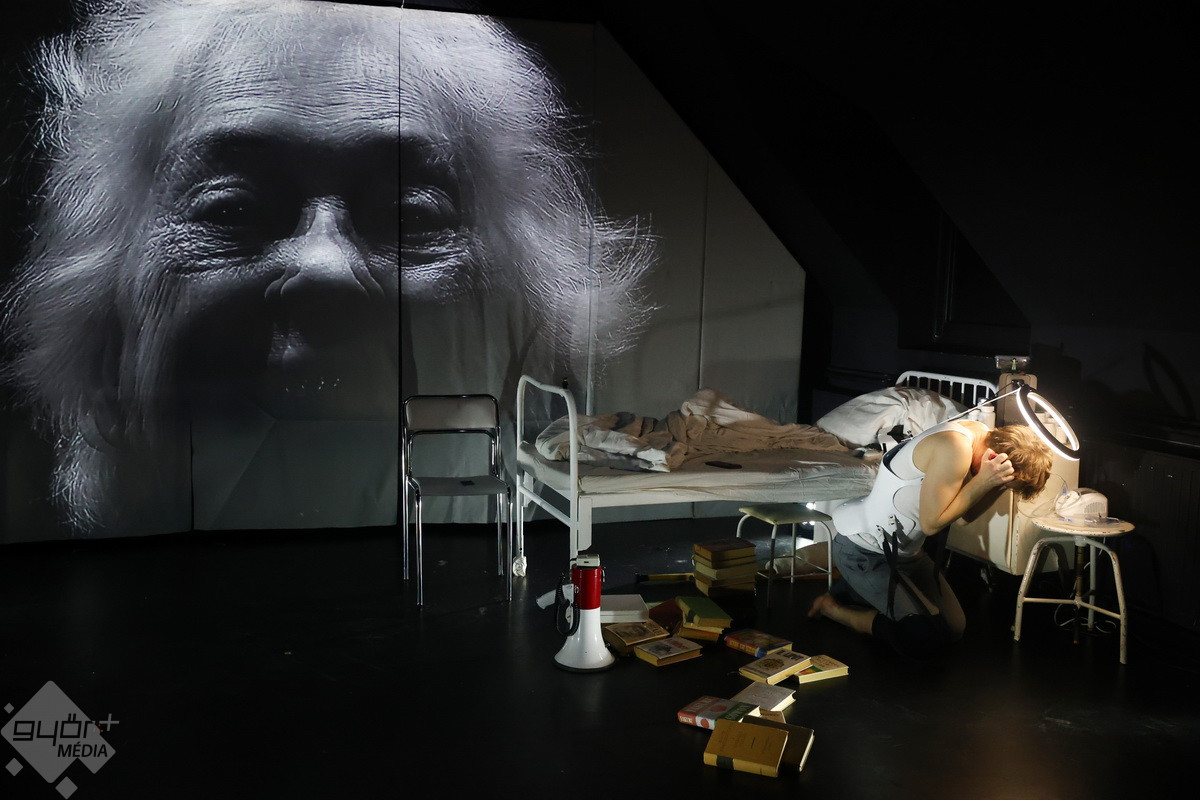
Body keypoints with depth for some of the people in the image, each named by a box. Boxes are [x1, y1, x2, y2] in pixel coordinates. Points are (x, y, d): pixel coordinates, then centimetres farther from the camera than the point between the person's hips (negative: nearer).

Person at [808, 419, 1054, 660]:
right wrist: (984, 480, -26)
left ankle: (851, 592, 23)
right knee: (931, 641, -15)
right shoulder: (954, 448, -30)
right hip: (863, 551, -10)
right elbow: (932, 522, -25)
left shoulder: (980, 433, -2)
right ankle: (832, 607, 2)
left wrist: (1000, 485, -13)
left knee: (955, 627, 12)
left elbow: (968, 513, 4)